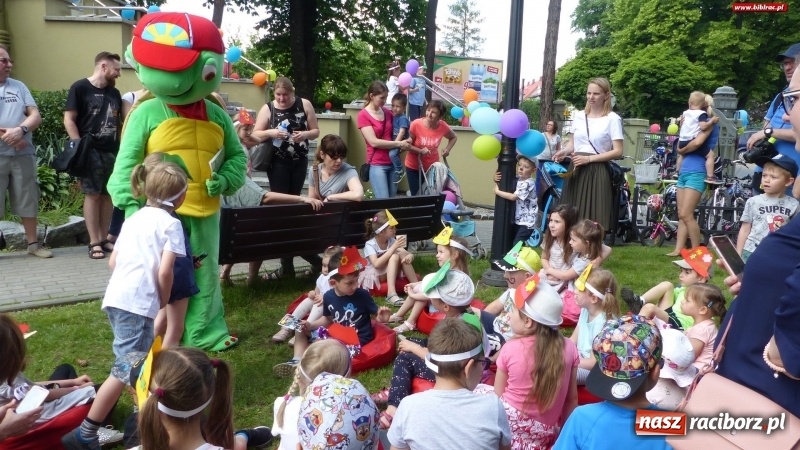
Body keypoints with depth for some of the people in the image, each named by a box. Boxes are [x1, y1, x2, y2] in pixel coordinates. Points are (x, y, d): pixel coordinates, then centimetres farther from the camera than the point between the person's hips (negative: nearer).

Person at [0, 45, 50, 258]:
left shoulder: (18, 86, 12)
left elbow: (36, 116, 5)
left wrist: (21, 130, -14)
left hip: (23, 154, 3)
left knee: (27, 200, 8)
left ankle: (33, 243, 17)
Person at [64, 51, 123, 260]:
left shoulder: (114, 93, 15)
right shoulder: (80, 88, -2)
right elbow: (69, 120, -6)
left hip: (112, 151, 5)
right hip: (91, 151, -5)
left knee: (107, 195, 5)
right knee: (92, 195, -5)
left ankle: (103, 239, 13)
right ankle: (94, 243, -1)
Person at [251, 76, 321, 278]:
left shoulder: (304, 105, 1)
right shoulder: (267, 109, -3)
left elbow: (316, 131, 4)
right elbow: (255, 135, -2)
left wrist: (304, 134, -17)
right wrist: (270, 133, -21)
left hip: (300, 162, 2)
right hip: (278, 163, -2)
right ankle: (288, 262, 3)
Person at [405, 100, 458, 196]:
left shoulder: (443, 126, -14)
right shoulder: (416, 124, -21)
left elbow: (454, 137, 8)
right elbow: (407, 145, -13)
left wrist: (447, 149, -8)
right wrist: (420, 151, -28)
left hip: (432, 167, 2)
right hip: (413, 167, -2)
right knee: (416, 195, 0)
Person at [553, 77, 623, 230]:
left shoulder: (612, 119, -4)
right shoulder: (578, 115, 13)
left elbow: (617, 152, -8)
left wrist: (589, 158, -16)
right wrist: (564, 152, 0)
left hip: (596, 172, -5)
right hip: (575, 170, 5)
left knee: (593, 220, -7)